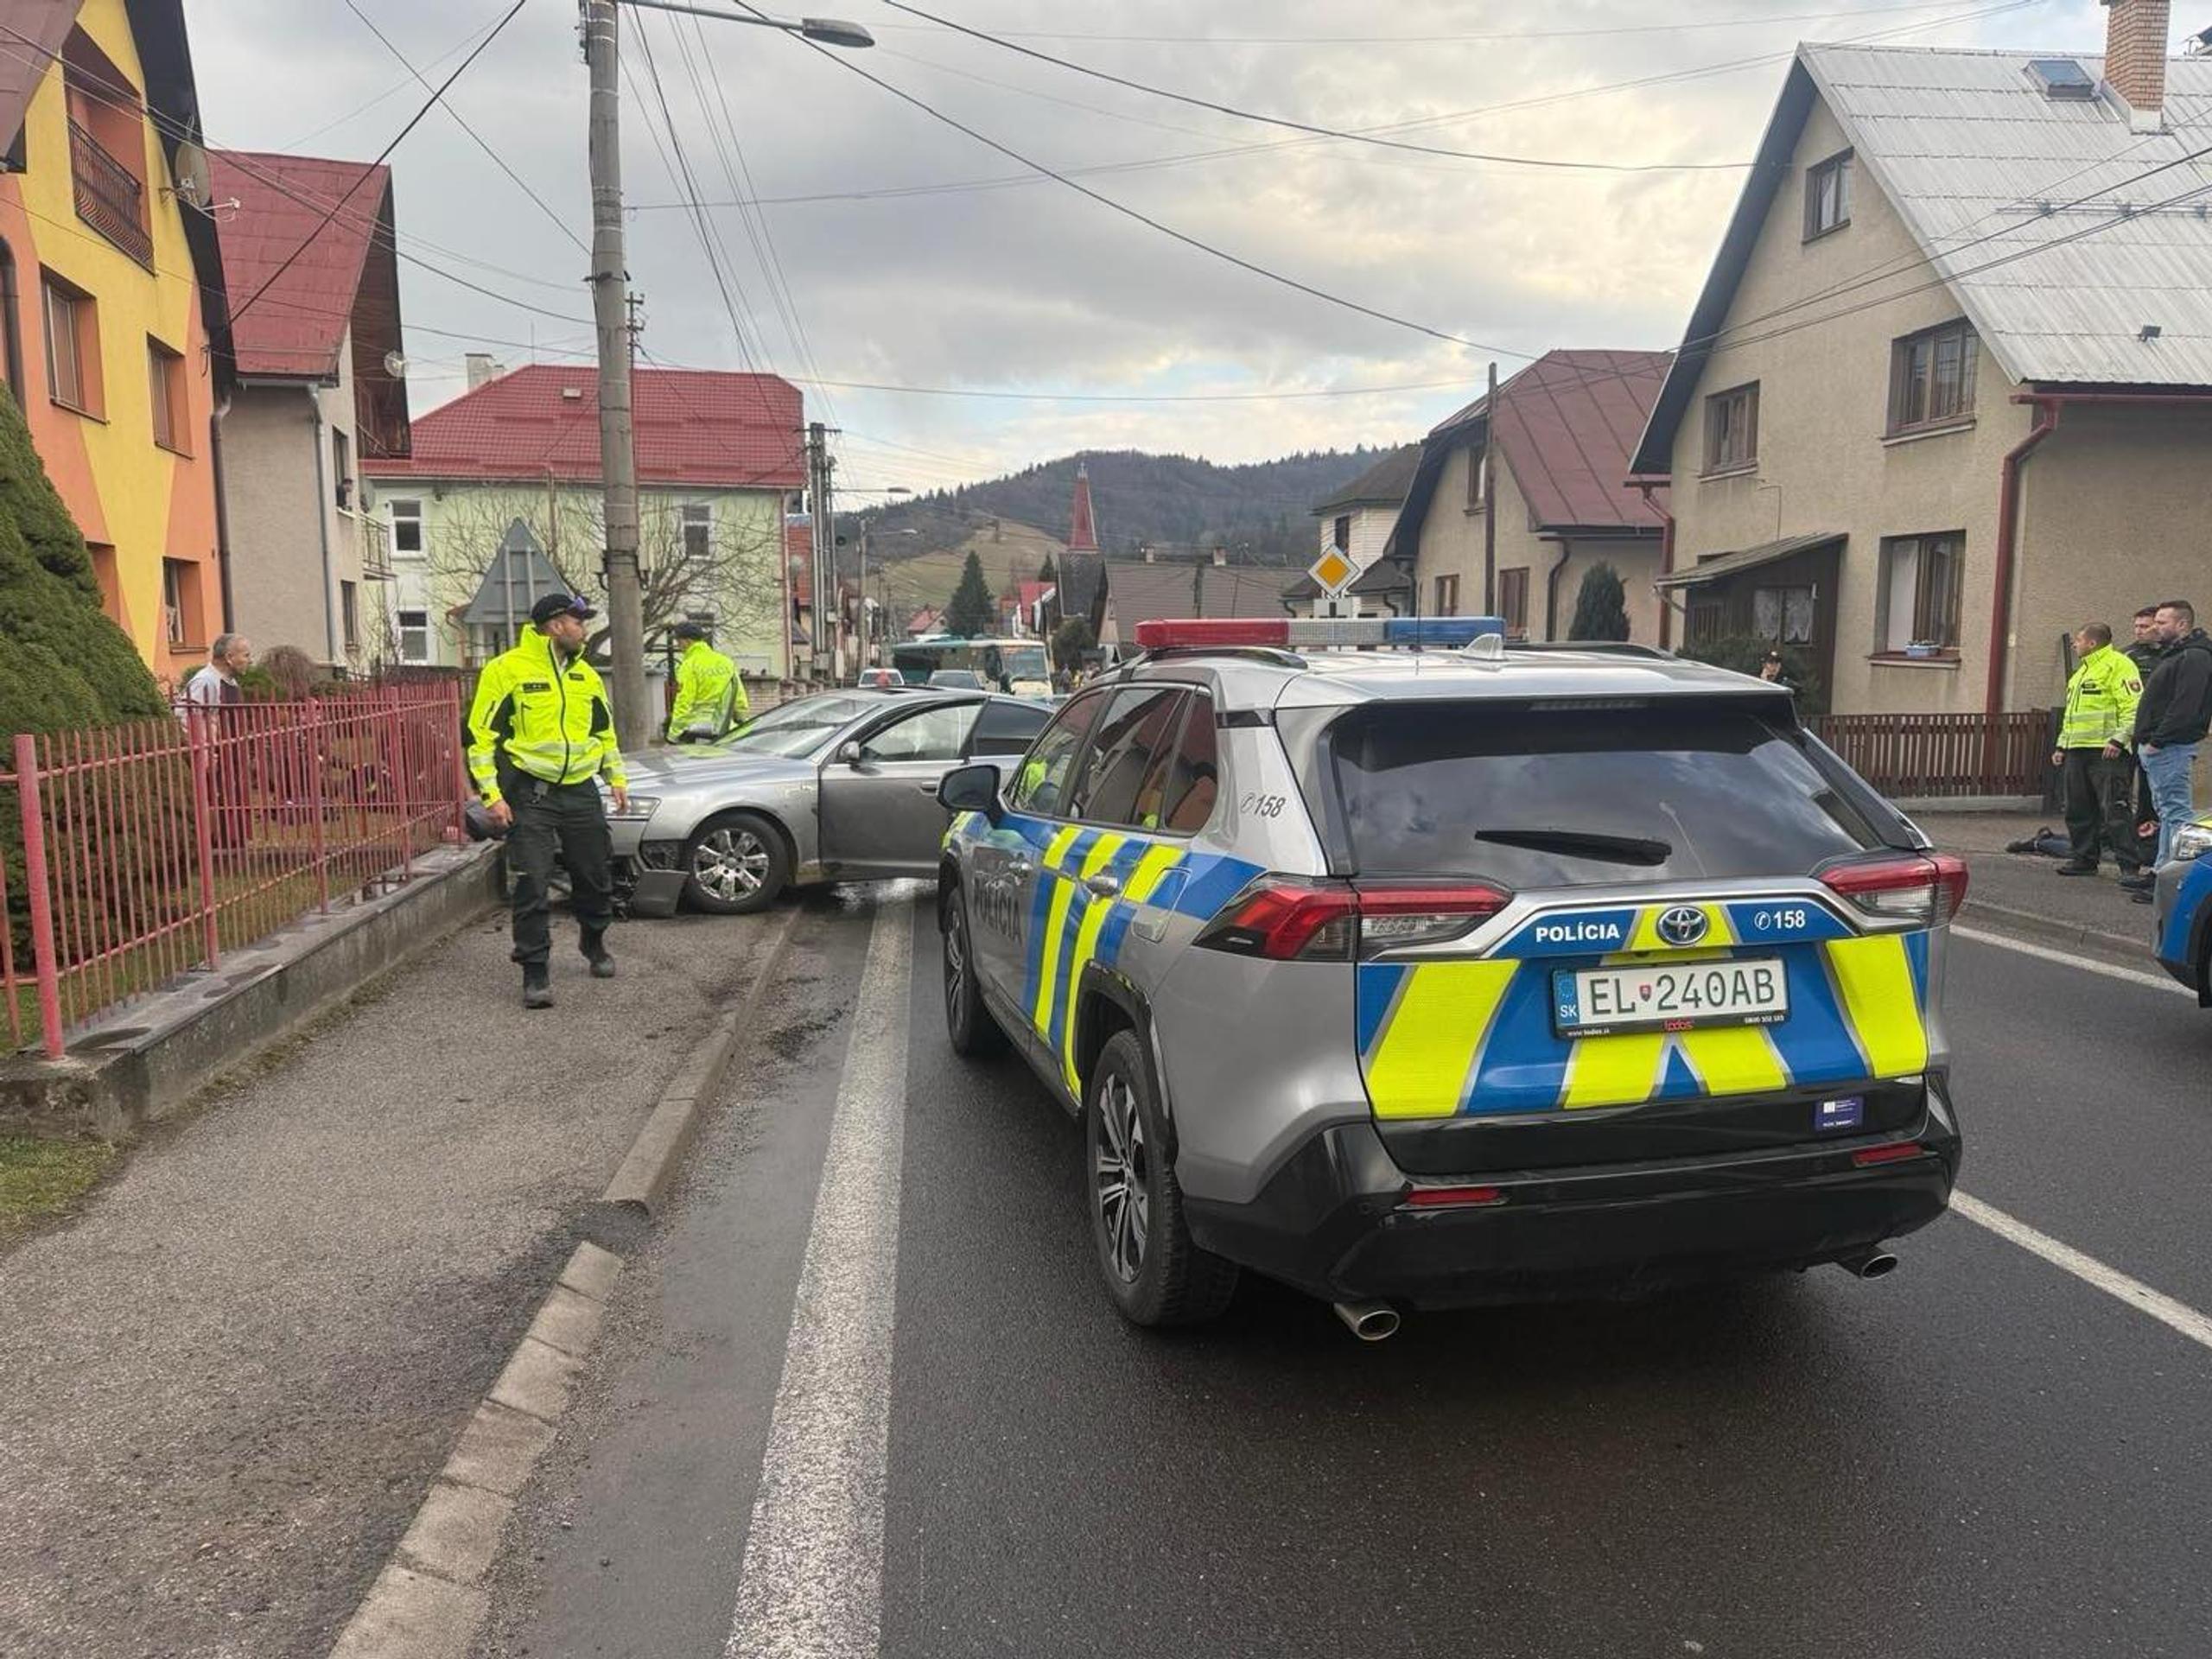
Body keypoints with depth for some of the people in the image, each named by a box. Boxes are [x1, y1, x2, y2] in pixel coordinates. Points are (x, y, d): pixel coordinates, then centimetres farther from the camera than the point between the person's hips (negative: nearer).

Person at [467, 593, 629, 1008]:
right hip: (530, 794, -5)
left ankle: (594, 943, 38)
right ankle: (534, 973, 2)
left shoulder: (585, 675, 11)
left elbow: (605, 730, 23)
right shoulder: (507, 670, -7)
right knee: (533, 886, -7)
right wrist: (491, 794, -13)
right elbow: (481, 733, -8)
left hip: (580, 791, 5)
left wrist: (616, 777, 16)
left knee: (596, 876, 13)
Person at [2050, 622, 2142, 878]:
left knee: (2116, 810, -10)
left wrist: (2119, 740, -23)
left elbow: (2134, 708, -15)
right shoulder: (2082, 671, 25)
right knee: (2079, 810, 10)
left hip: (2107, 752, -9)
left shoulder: (2118, 665, -6)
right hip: (2077, 752, 9)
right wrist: (2061, 745, 24)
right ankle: (2083, 859, 17)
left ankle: (2129, 864, -8)